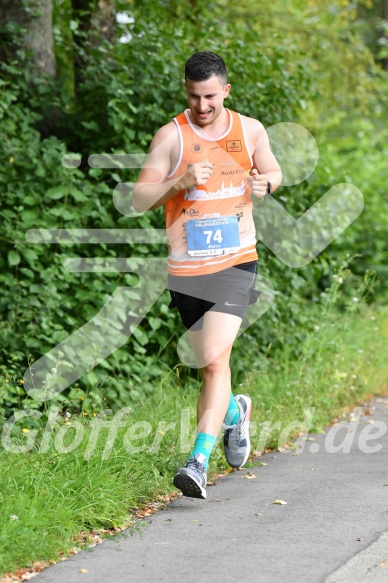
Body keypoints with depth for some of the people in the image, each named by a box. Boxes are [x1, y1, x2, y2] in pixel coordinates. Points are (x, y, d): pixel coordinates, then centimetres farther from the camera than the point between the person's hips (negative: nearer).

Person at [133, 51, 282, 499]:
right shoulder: (171, 136, -4)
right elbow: (139, 199, -4)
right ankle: (235, 411, 45)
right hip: (187, 268, 1)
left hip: (236, 262, 0)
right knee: (209, 366, 11)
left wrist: (265, 183, -1)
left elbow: (273, 172, 23)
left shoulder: (250, 130, 5)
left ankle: (199, 462, -17)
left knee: (216, 360, -17)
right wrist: (180, 182, -21)